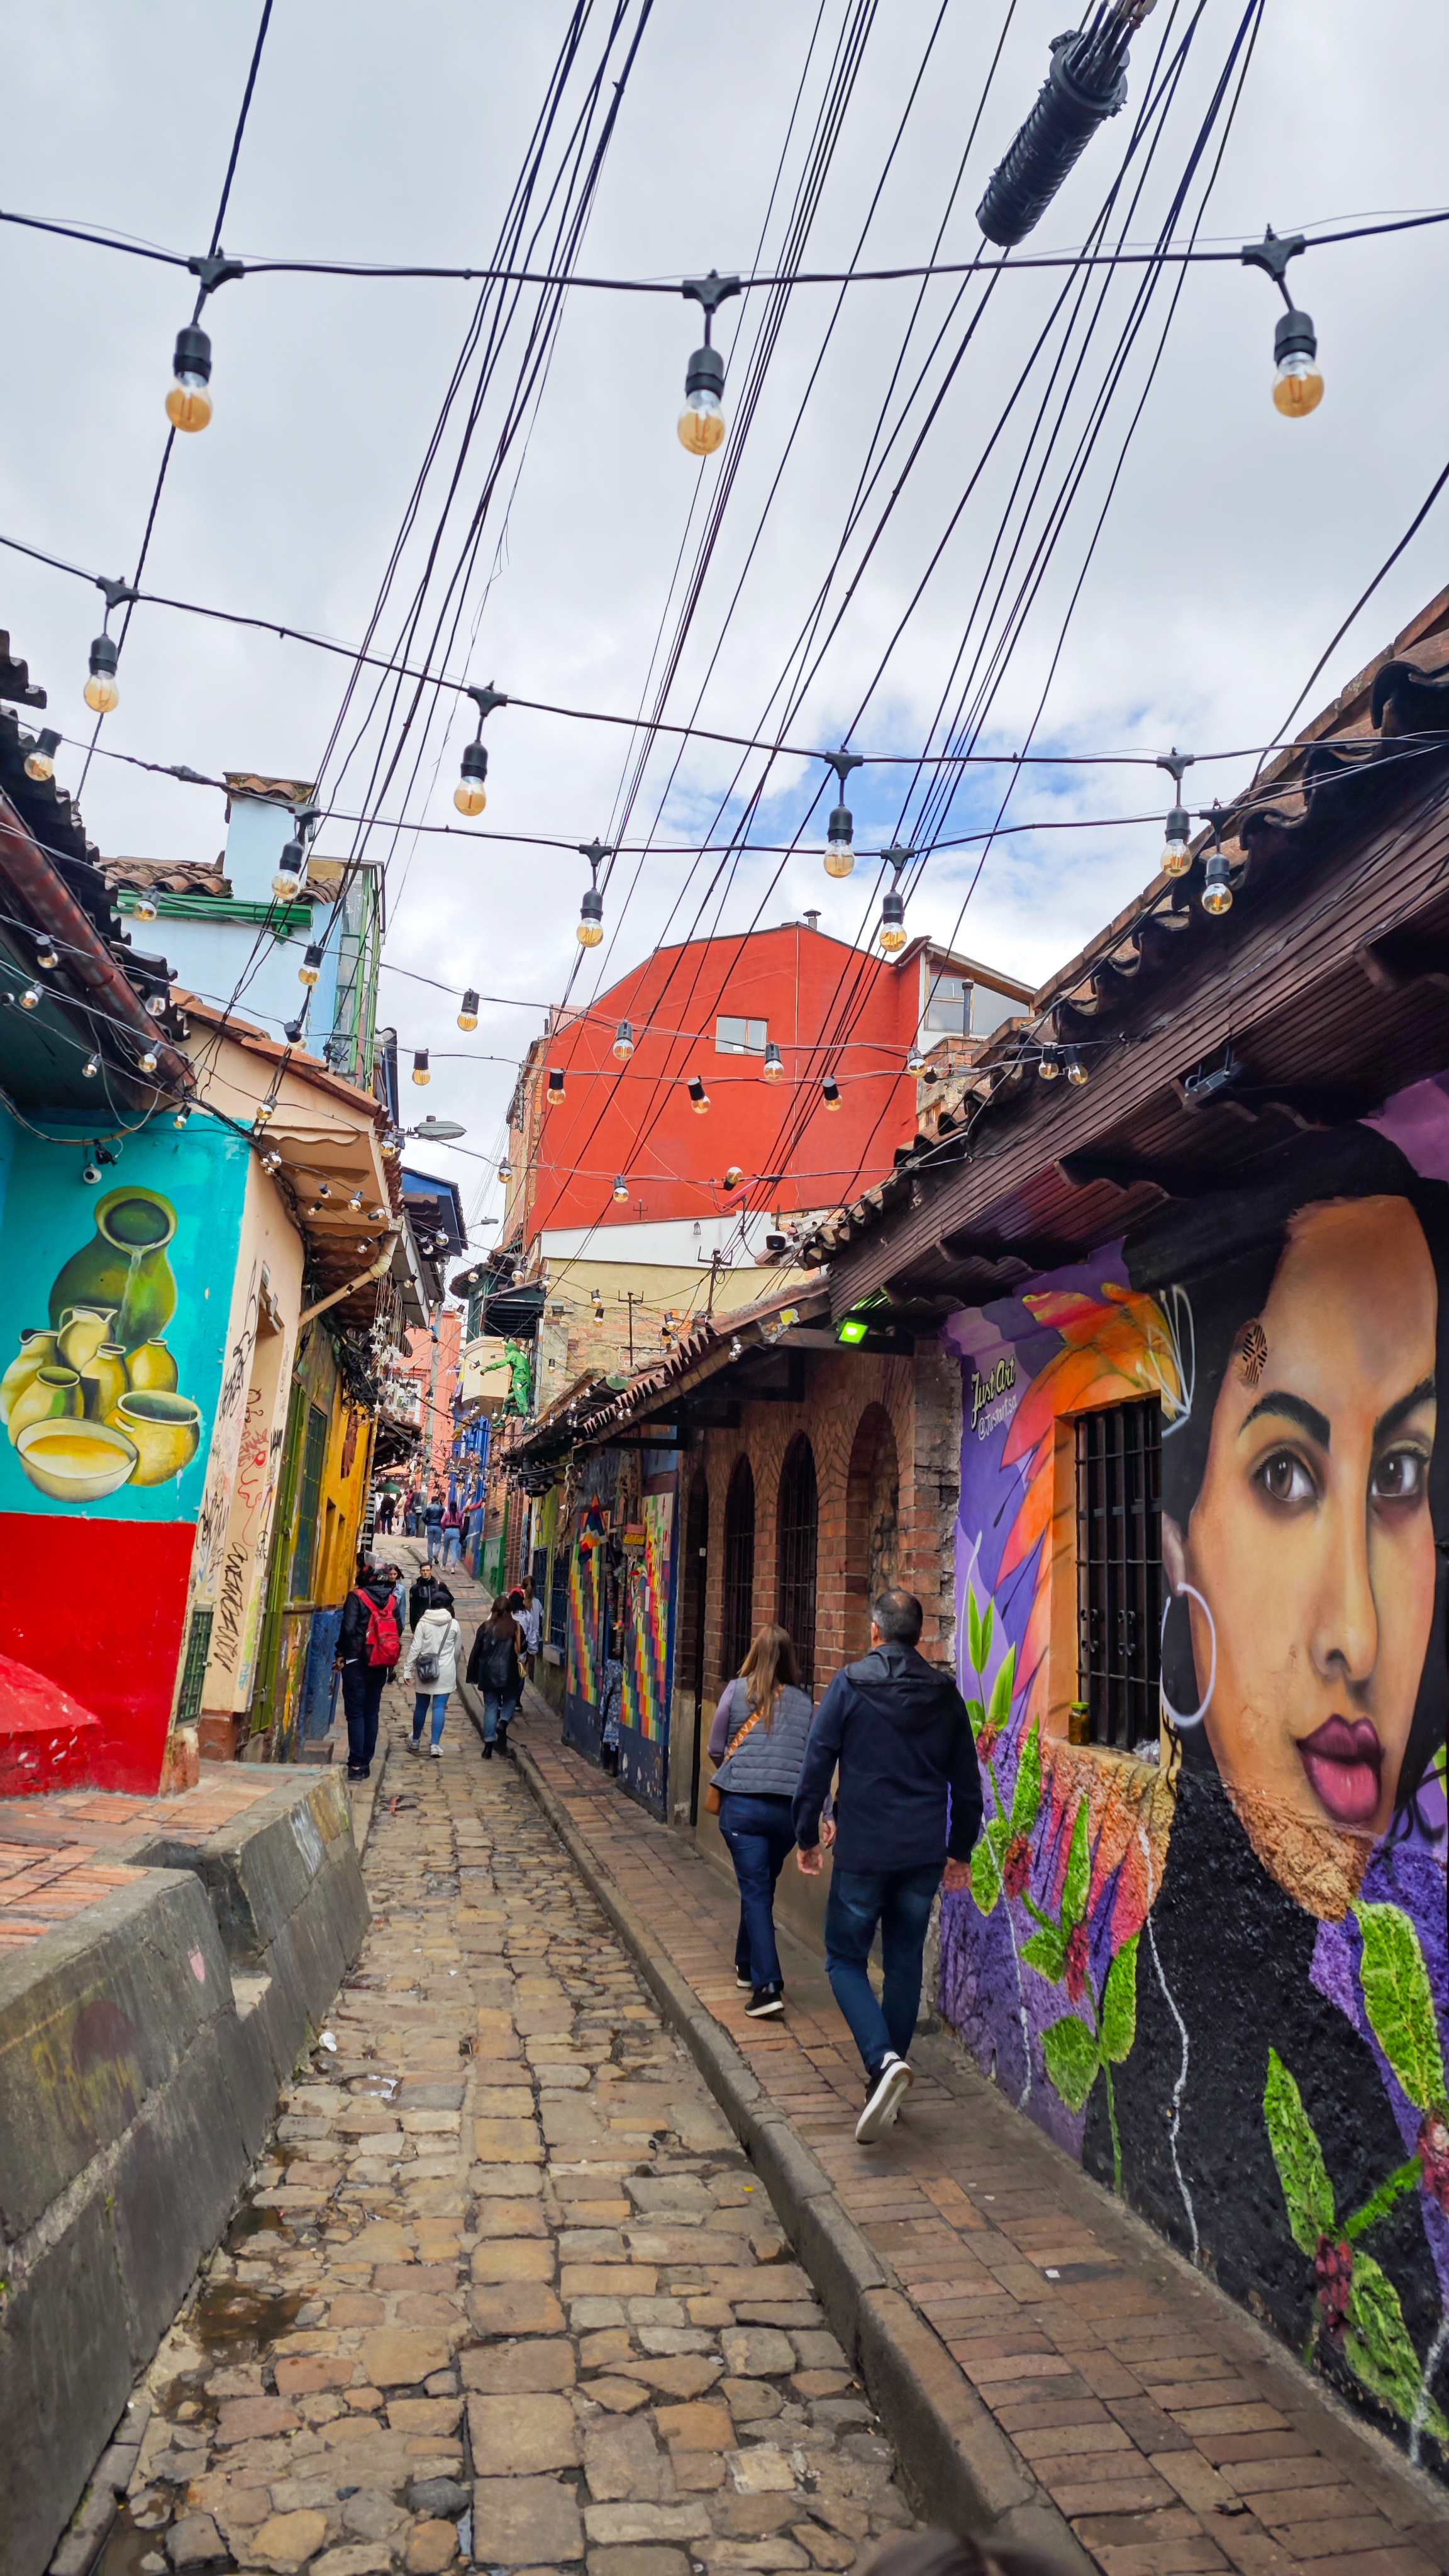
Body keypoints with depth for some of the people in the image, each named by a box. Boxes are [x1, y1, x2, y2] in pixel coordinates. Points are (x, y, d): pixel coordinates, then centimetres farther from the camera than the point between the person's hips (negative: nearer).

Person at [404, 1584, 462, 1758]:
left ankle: (416, 1741, 29)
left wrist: (408, 1670, -2)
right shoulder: (454, 1624, -1)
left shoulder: (423, 1623, -4)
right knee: (439, 1707, -1)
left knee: (421, 1706, 14)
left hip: (424, 1670, 1)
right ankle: (436, 1745, -9)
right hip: (446, 1672, -1)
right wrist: (454, 1669, 22)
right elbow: (458, 1650, 7)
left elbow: (415, 1648, -7)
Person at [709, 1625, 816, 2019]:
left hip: (741, 1804, -3)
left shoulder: (737, 1691, -2)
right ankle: (747, 1964, 38)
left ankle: (768, 1985, -8)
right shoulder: (803, 1702, 4)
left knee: (756, 1891, 2)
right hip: (789, 1807, 3)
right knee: (762, 1887, 21)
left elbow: (715, 1748, 6)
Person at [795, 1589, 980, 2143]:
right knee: (905, 1964, 17)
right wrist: (962, 1849, 21)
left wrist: (808, 1836, 2)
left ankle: (885, 2059, -12)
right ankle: (888, 2075, 22)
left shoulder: (850, 1685, -8)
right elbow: (967, 1781, 10)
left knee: (845, 1958, 8)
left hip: (863, 1853, -4)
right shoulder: (946, 1694, 4)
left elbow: (816, 1765, -8)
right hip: (925, 1854, 4)